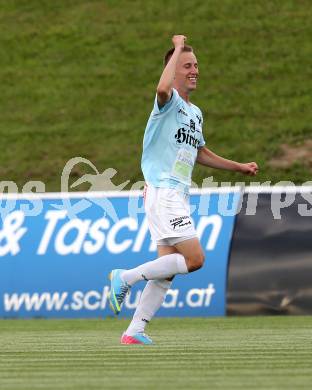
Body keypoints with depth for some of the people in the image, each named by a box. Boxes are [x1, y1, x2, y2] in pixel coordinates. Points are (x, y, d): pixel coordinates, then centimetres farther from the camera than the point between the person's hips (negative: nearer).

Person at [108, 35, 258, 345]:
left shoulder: (195, 113, 19)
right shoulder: (169, 102, -8)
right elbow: (163, 88, -35)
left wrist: (239, 167, 32)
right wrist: (178, 49, -22)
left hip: (178, 197, 9)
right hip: (162, 193, -9)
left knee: (166, 273, 4)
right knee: (194, 258, -18)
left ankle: (134, 333, 6)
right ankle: (126, 278, -8)